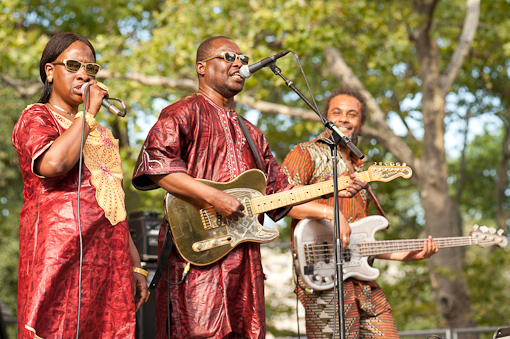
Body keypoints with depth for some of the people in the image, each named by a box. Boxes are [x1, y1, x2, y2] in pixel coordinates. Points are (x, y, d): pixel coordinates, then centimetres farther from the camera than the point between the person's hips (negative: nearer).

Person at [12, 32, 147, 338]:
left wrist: (136, 266, 18)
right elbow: (53, 163, -18)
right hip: (60, 253, -6)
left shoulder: (101, 135, 27)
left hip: (109, 261, 6)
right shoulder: (35, 118, 5)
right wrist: (90, 112, -7)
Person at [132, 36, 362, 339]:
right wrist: (214, 198, -20)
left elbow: (280, 193, 27)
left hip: (245, 258, 8)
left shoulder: (251, 134, 27)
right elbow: (154, 162, -15)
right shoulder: (186, 113, 1)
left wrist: (329, 212, 13)